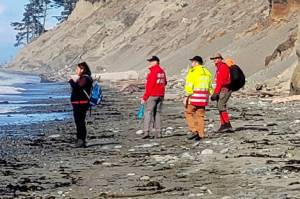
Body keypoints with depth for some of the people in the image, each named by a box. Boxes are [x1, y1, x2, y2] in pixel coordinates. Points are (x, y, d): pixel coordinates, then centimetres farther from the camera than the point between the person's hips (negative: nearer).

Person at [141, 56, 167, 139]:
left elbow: (149, 86, -17)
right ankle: (158, 133, 8)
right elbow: (165, 82, 20)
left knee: (148, 113, -6)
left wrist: (144, 97, -14)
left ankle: (146, 132, -15)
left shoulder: (153, 71, -15)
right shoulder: (162, 71, 10)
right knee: (157, 113, 11)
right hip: (161, 95, 8)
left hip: (152, 95, -8)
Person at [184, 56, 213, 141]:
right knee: (200, 115, 11)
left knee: (189, 113, 6)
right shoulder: (207, 72, 13)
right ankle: (201, 134, 11)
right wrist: (211, 94, 29)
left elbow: (189, 86, -16)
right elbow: (210, 87, 19)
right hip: (204, 97, 7)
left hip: (194, 96, -7)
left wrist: (186, 96, -15)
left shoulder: (193, 71, -9)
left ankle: (194, 131, -5)